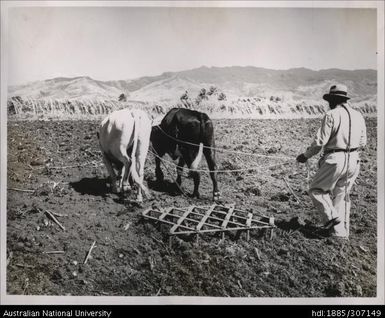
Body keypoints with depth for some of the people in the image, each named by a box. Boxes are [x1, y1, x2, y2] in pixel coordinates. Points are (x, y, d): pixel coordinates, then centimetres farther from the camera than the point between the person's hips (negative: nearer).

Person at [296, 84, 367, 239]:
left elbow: (320, 141, -13)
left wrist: (306, 155, 0)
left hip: (335, 160, -7)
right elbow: (362, 142, 13)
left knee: (316, 190, 11)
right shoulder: (358, 116, 9)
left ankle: (331, 217, -3)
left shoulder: (331, 115, -10)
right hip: (353, 161, 7)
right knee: (342, 196, 17)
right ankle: (341, 232, 21)